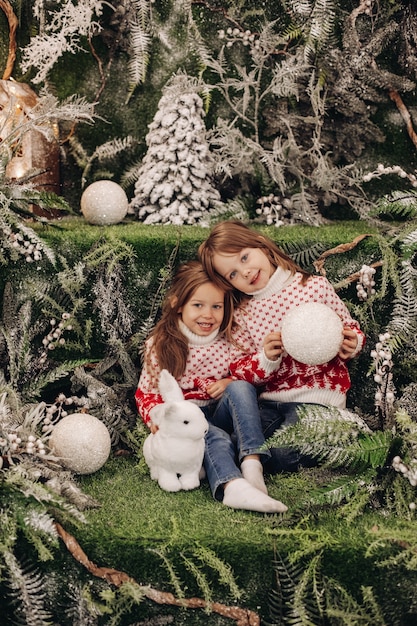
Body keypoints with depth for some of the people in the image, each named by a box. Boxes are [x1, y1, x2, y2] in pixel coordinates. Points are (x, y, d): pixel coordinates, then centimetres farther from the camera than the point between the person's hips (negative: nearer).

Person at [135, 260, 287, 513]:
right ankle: (233, 486, -61)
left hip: (222, 413, 3)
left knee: (241, 388, -28)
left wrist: (231, 383, -11)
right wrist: (156, 416, -23)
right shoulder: (160, 345, -3)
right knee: (217, 439, -34)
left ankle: (252, 463, -40)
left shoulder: (230, 339, 2)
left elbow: (248, 376, 12)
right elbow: (146, 391, 0)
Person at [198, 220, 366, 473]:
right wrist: (266, 359, -15)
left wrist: (351, 345, -13)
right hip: (270, 399, 3)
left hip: (317, 394, -3)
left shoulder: (315, 286, 0)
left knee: (282, 456, -25)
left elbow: (350, 329, 10)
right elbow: (240, 372, 6)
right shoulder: (241, 314, 10)